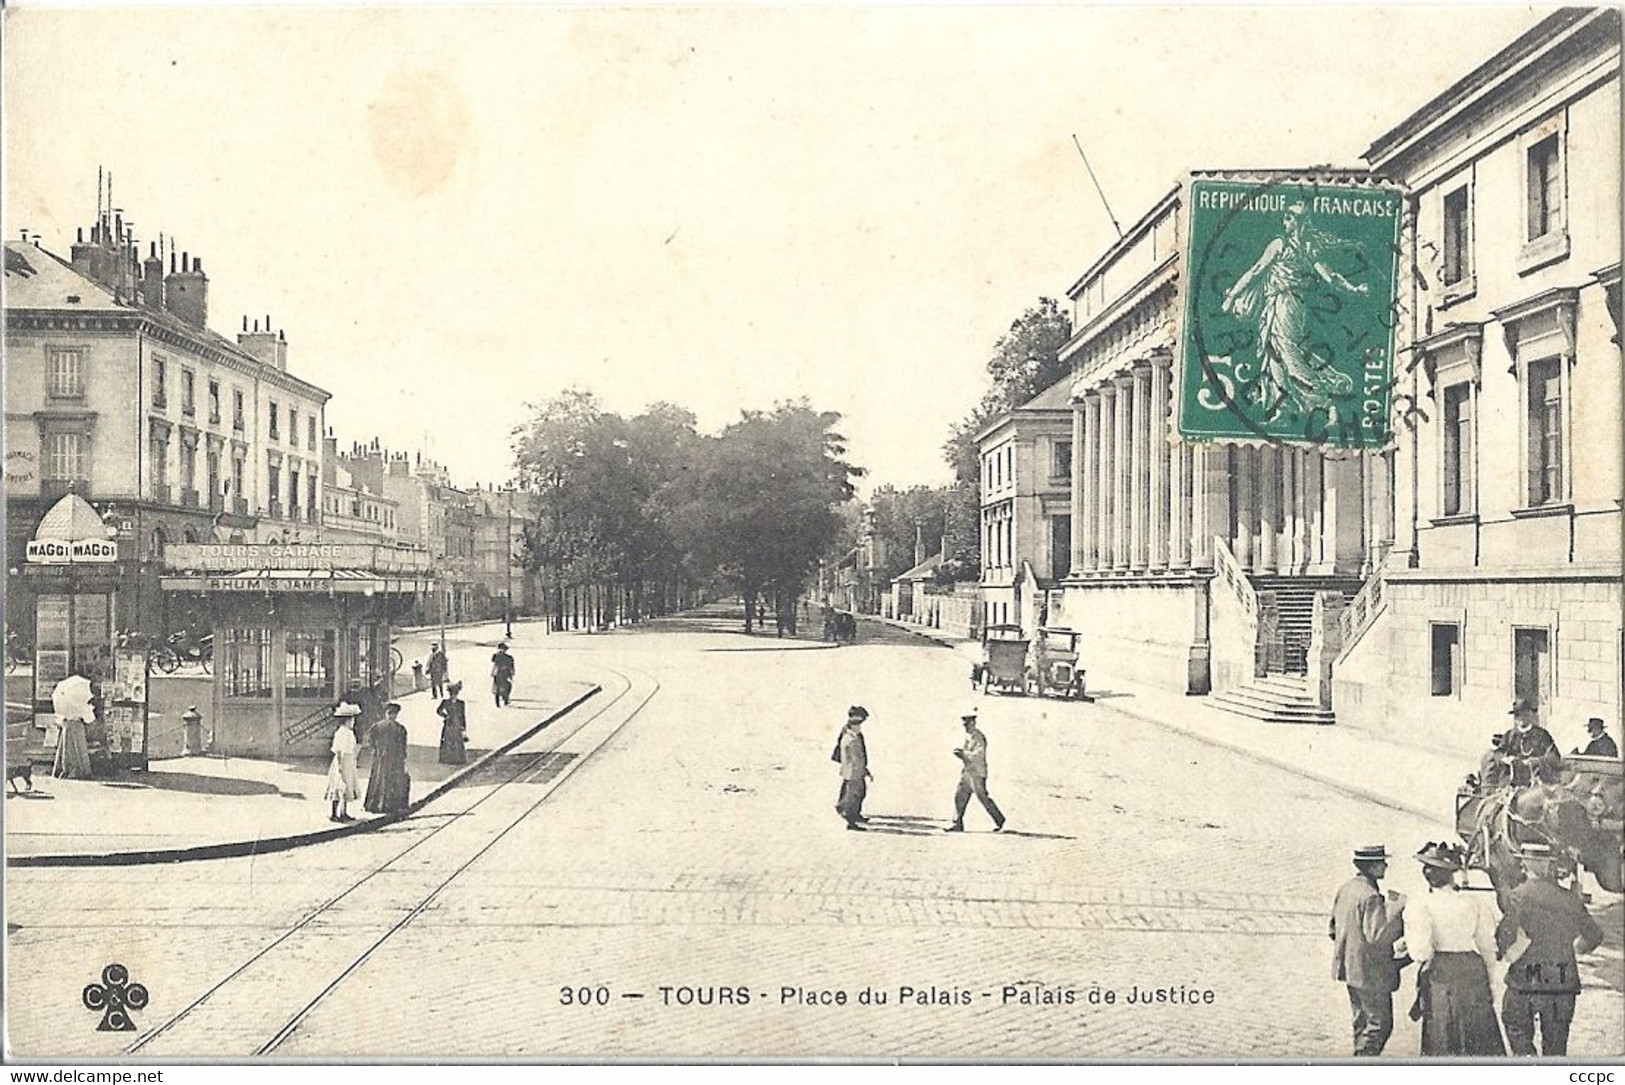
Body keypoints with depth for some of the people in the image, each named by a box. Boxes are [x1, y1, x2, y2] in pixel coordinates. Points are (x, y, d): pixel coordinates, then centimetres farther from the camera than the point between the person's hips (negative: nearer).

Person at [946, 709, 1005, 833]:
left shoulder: (979, 737, -12)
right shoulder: (968, 736, 15)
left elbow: (979, 755, -21)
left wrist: (963, 754, -20)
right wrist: (961, 753, 6)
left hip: (977, 773, -9)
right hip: (966, 772, 9)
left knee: (983, 797, -4)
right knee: (960, 797, 2)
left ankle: (999, 819, 11)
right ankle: (957, 824, 2)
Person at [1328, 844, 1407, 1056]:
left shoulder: (1345, 889, 6)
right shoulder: (1371, 897, -22)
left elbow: (1333, 929, 14)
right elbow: (1377, 935, -26)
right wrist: (1398, 911, -21)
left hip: (1349, 967, 9)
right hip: (1371, 973, -9)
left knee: (1362, 1022, 20)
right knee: (1380, 1023, 1)